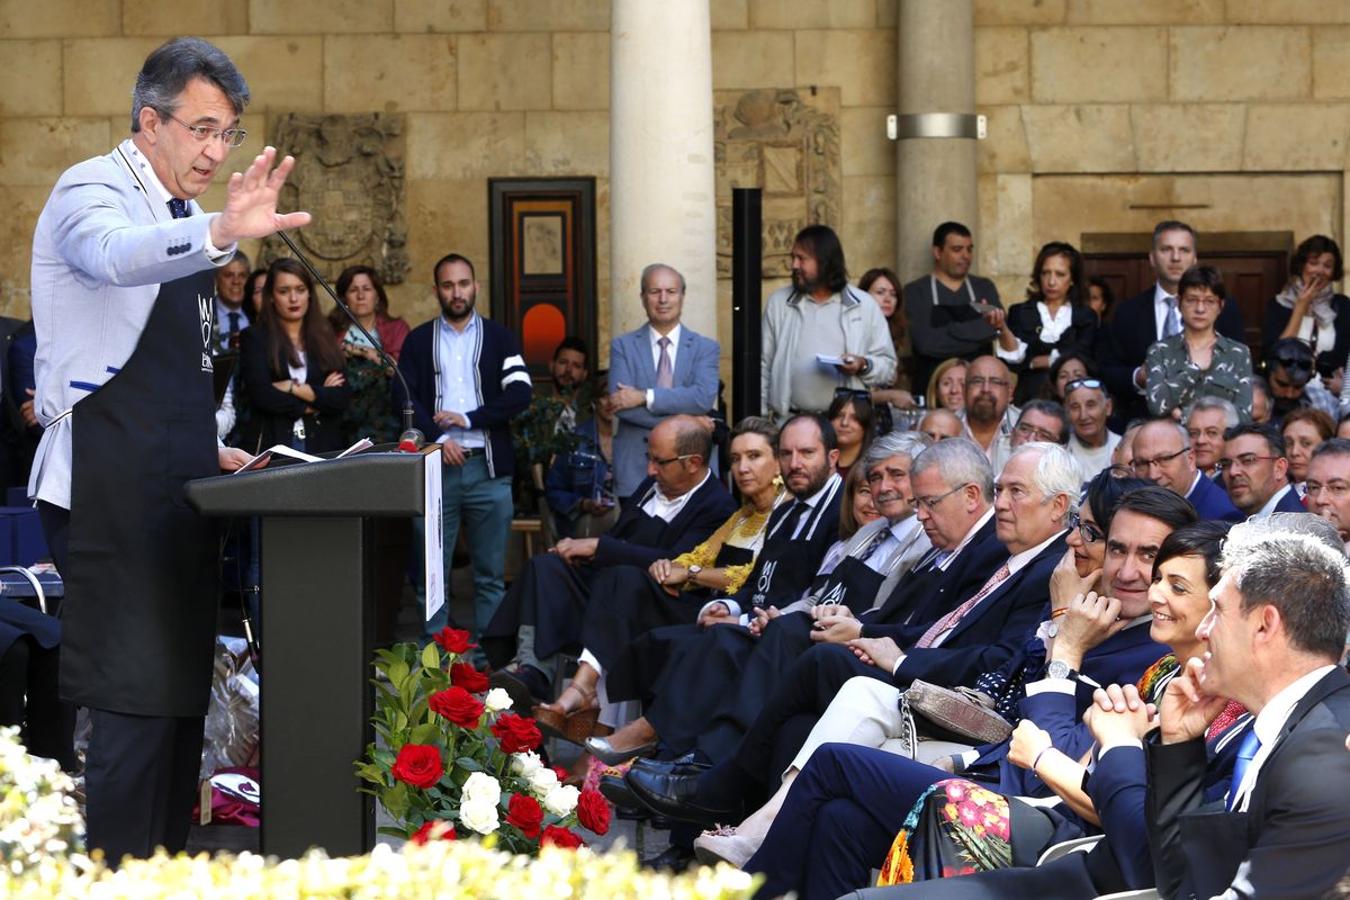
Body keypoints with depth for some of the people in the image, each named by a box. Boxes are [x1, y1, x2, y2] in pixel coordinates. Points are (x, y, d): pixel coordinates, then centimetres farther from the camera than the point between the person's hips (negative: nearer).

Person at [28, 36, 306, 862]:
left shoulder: (179, 218, 19)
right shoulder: (95, 192, -8)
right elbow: (115, 255, -35)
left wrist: (205, 449, 16)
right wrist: (219, 234, -52)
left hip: (176, 487, 9)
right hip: (113, 492, -9)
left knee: (184, 700, 10)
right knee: (138, 705, -13)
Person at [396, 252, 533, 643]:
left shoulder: (499, 338, 10)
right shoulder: (418, 341, 12)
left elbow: (520, 393, -1)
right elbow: (404, 397, 2)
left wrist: (467, 419, -8)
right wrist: (438, 438, -11)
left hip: (488, 468, 0)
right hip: (435, 467, 0)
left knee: (491, 573, 0)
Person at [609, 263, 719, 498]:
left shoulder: (705, 347, 8)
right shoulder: (622, 346, 6)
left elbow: (704, 398, -9)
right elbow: (620, 404, -7)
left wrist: (646, 397, -14)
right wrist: (684, 422, -13)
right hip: (636, 469, 0)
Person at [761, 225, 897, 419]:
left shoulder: (864, 306, 6)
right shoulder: (778, 303, 10)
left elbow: (888, 367, 8)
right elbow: (763, 367, 11)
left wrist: (864, 365, -13)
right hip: (790, 420, 1)